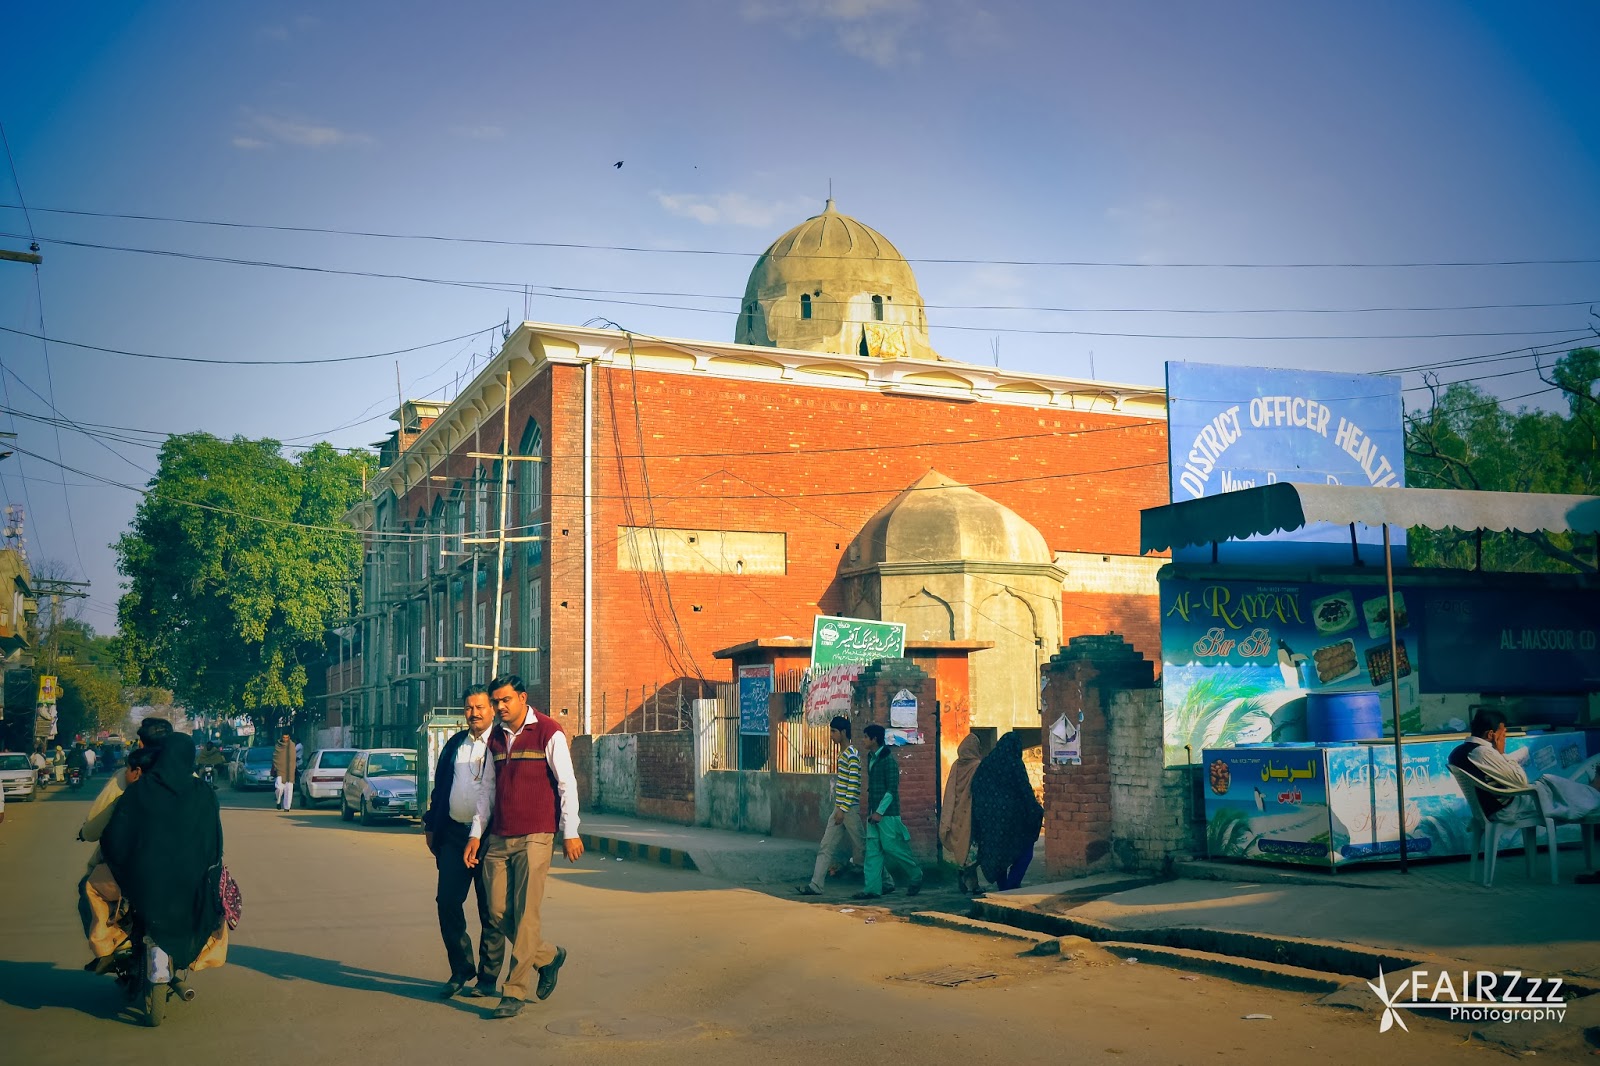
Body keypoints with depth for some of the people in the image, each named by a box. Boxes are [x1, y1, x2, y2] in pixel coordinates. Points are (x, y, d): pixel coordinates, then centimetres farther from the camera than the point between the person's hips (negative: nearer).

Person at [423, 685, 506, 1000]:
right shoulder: (454, 744, 14)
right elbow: (439, 786, 21)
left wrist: (477, 837, -13)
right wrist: (431, 825, 18)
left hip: (487, 836, -5)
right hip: (453, 834, 5)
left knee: (490, 911, 3)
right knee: (447, 903, 3)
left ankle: (488, 977, 14)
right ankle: (460, 971, 19)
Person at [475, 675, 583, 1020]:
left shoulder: (549, 732, -6)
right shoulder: (495, 738, 12)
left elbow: (567, 783, -6)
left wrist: (570, 833, -9)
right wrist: (477, 834, 14)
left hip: (534, 836, -6)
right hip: (498, 838, 6)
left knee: (525, 913, -6)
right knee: (498, 912, 4)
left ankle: (515, 991, 1)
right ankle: (549, 956, 25)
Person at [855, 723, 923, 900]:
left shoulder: (888, 759, -14)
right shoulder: (871, 758, 12)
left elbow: (892, 789, -17)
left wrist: (880, 812, -18)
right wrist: (870, 811, 18)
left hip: (887, 812, -8)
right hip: (874, 812, 8)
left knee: (891, 847, -4)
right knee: (872, 849, 3)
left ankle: (915, 876, 16)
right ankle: (873, 888, 4)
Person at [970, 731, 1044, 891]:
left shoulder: (985, 764, 8)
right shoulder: (1014, 764, -9)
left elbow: (975, 790, 8)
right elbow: (1025, 791, -9)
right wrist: (1039, 812, 1)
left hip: (988, 818, 6)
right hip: (1011, 816, -5)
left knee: (996, 853, 13)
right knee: (1024, 852, 5)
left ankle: (1003, 890, 14)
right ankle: (1011, 888, -7)